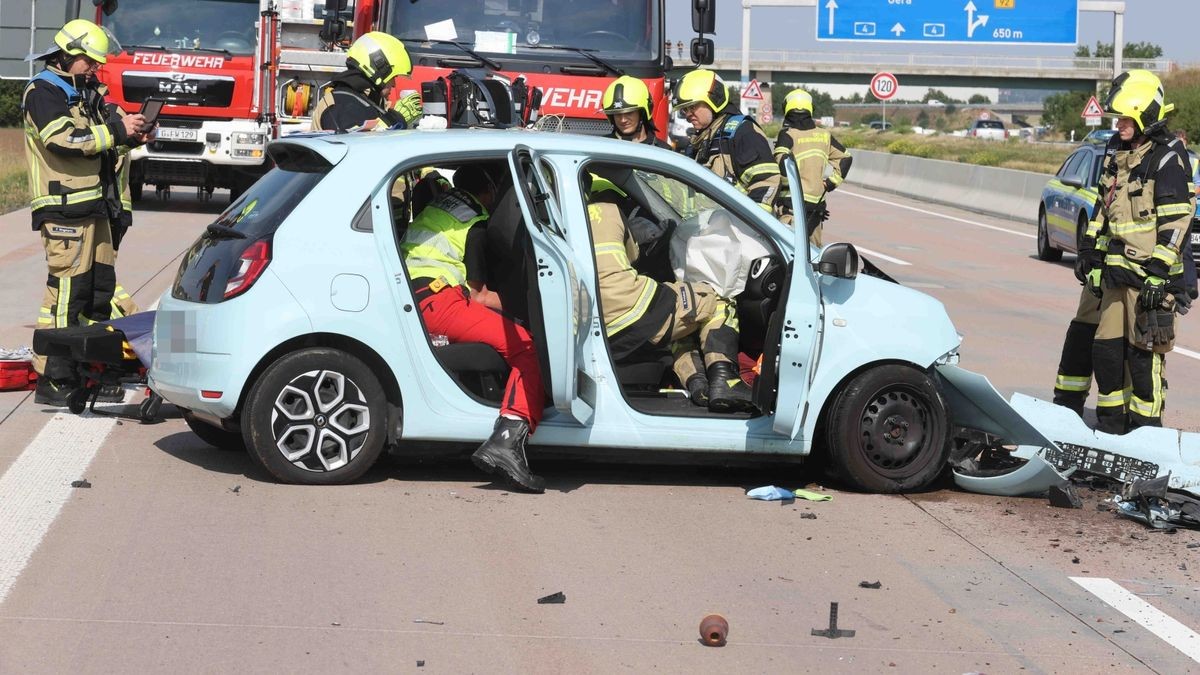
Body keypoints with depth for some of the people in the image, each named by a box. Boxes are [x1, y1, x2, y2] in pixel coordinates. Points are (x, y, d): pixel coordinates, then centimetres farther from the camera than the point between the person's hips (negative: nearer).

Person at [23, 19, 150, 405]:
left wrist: (130, 137, 9)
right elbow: (64, 139, -22)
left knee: (99, 288, 11)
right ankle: (52, 381, -10)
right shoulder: (44, 92, -7)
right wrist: (116, 131, -19)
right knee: (66, 290, -11)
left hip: (95, 206, 10)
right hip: (65, 209, -10)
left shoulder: (86, 92, 21)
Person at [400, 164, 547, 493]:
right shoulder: (476, 225, 2)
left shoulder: (436, 205, 26)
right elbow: (478, 295, 1)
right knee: (529, 349, -14)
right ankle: (507, 440, -34)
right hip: (436, 299, -9)